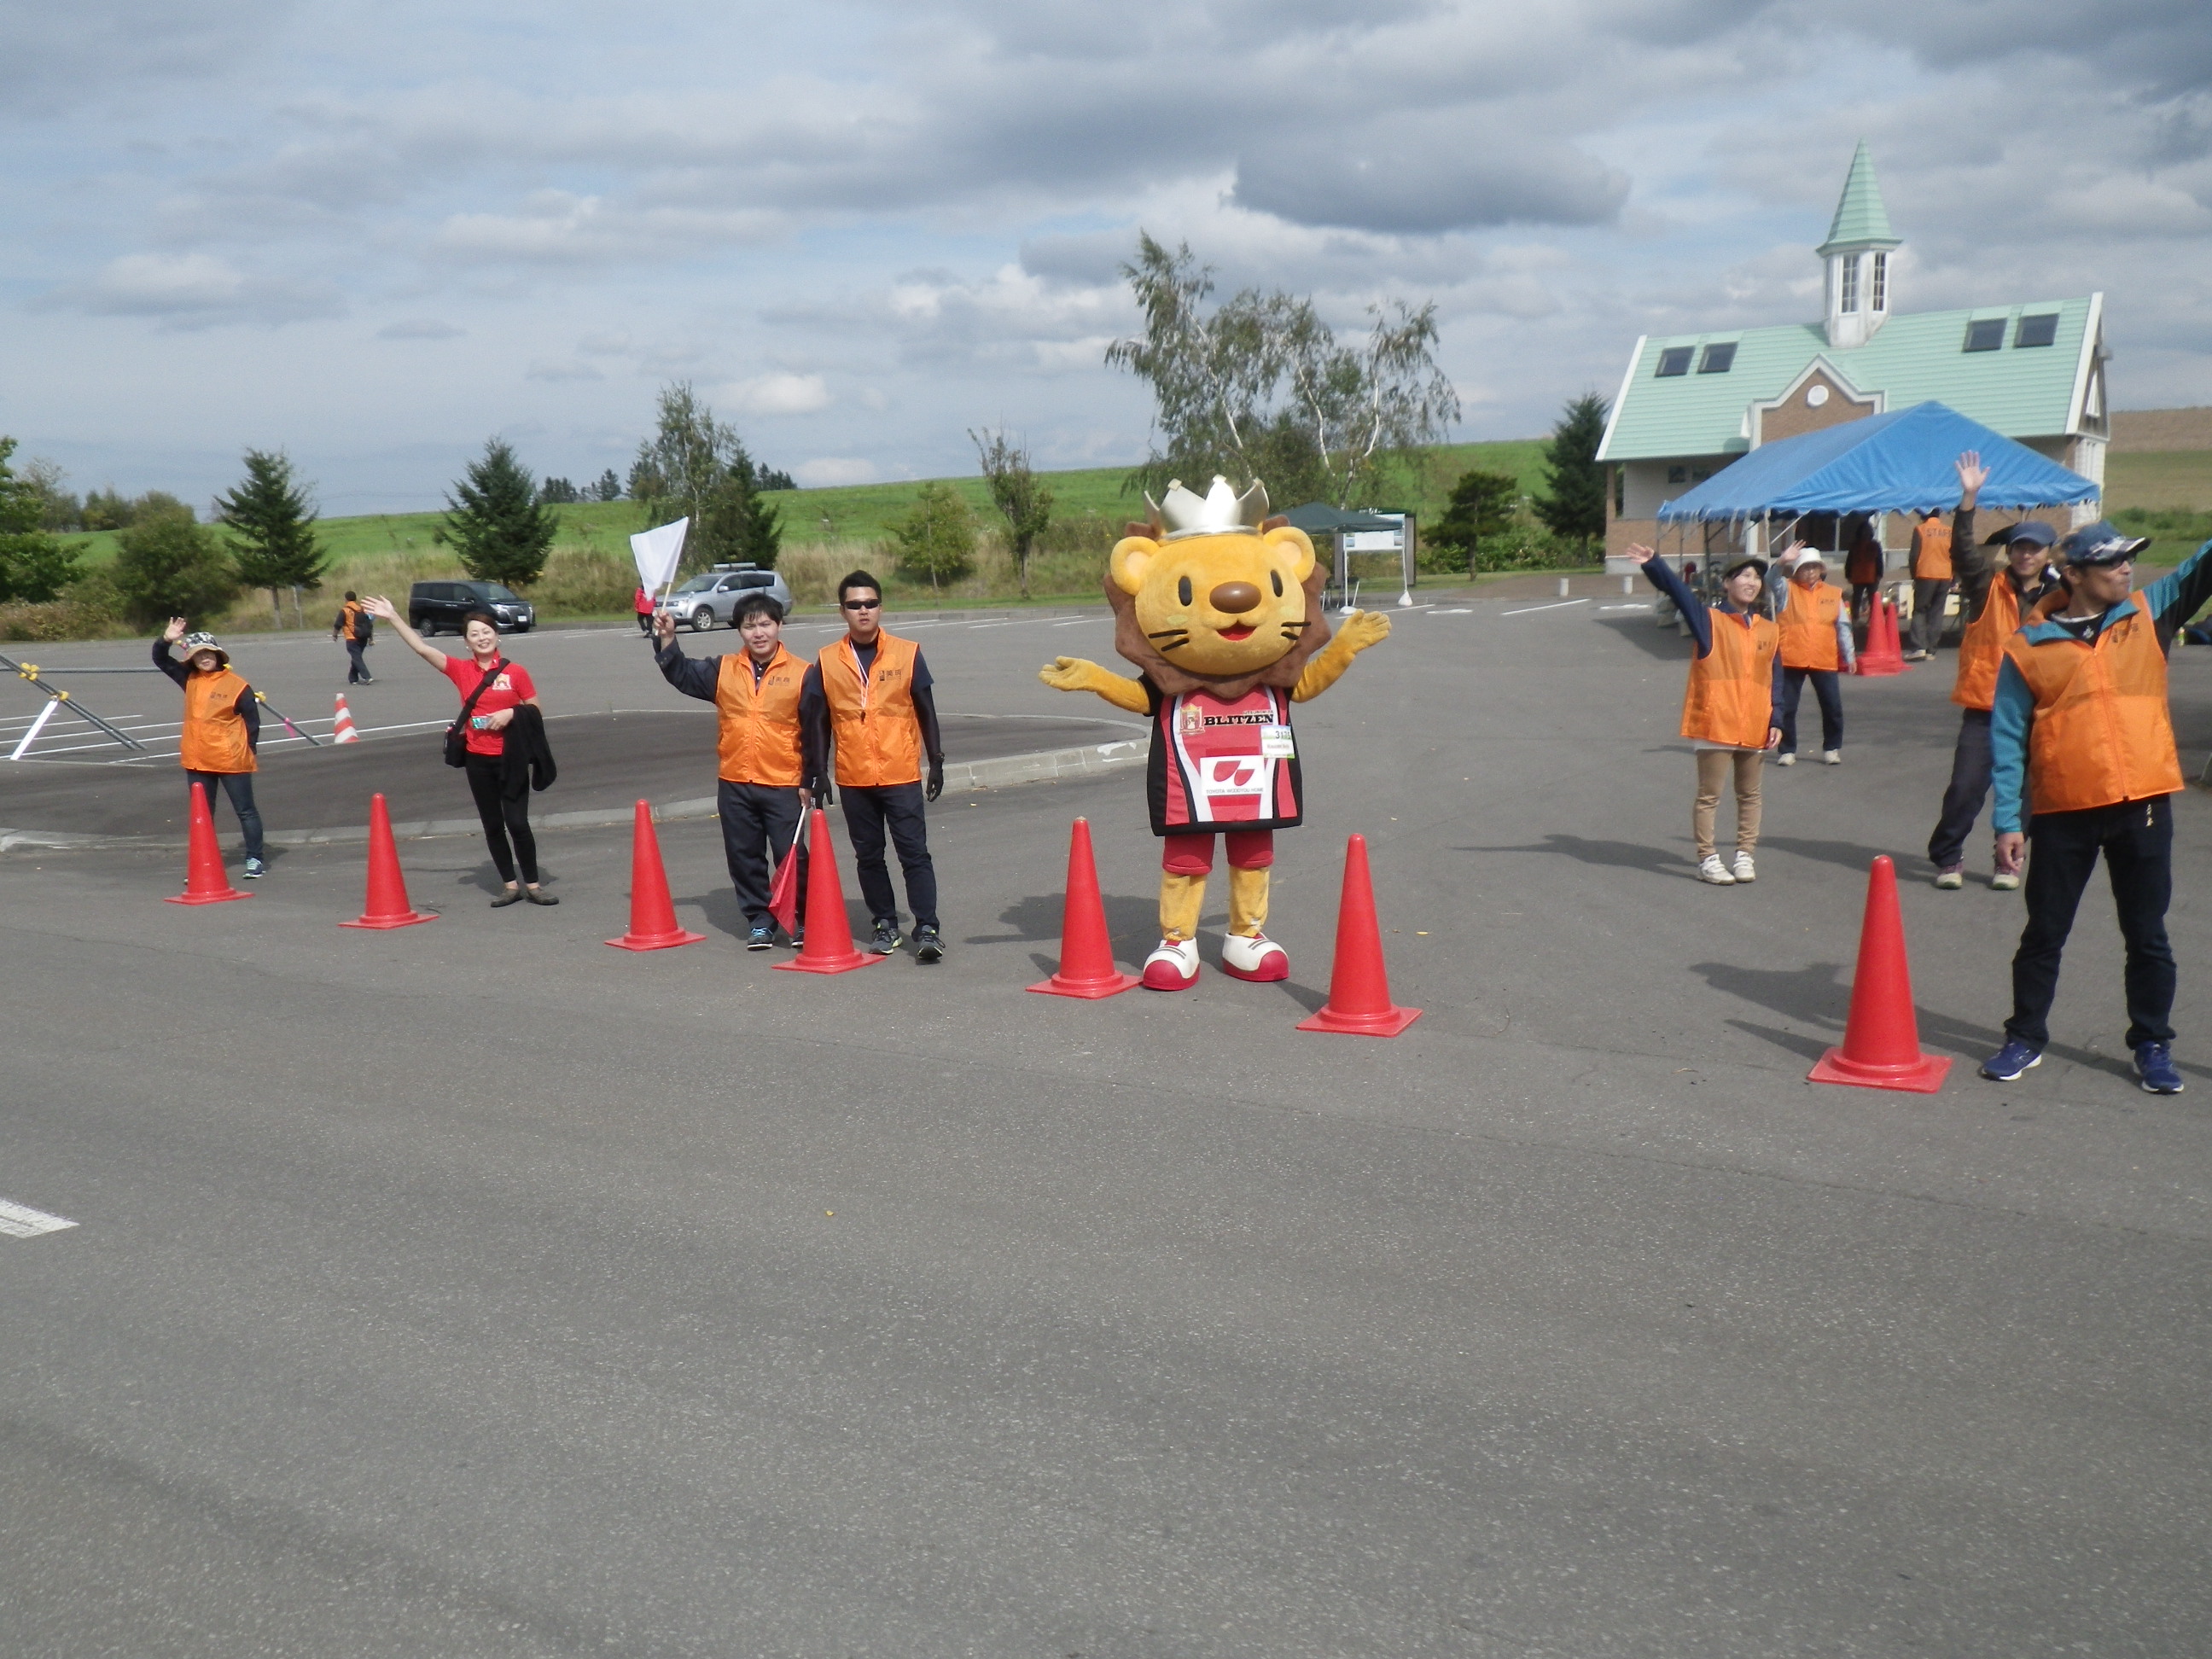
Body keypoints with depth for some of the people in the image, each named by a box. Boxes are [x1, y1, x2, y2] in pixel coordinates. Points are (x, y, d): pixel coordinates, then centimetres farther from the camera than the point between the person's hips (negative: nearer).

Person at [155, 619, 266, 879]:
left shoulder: (236, 684, -10)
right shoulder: (189, 679, 4)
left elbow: (252, 719, -5)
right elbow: (161, 660, 10)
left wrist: (251, 749, -5)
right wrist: (166, 640, -9)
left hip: (232, 760, -6)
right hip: (197, 761, 6)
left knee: (246, 811, 5)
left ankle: (255, 860, 11)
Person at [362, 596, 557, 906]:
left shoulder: (515, 672, -2)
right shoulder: (461, 671, 5)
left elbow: (537, 710, 2)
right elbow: (421, 648, 2)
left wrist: (512, 712, -16)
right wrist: (393, 617, 0)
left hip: (509, 758, -3)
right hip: (478, 759, 3)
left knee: (517, 823, -6)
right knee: (492, 826, 7)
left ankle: (532, 885, 5)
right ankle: (510, 886, 16)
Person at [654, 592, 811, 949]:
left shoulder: (801, 674, -3)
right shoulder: (723, 670, 8)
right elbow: (682, 675, 11)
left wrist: (809, 781, -4)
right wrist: (667, 640, -4)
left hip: (783, 786, -4)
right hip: (734, 785, 4)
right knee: (744, 856, 10)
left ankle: (807, 919, 14)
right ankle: (760, 919, 22)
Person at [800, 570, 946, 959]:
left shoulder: (908, 654, 1)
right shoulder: (827, 662, 3)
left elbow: (926, 712, 6)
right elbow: (817, 720, 8)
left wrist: (936, 762, 4)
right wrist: (817, 772, 5)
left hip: (902, 775, -2)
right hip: (853, 780, 2)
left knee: (914, 852, -6)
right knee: (868, 855, 9)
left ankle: (927, 929, -5)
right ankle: (885, 925, 21)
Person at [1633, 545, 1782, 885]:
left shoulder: (1769, 631, 10)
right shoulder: (1709, 621, -2)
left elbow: (1775, 679, 11)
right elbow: (1678, 590, -17)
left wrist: (1775, 721, 4)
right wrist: (1653, 564, -33)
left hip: (1754, 727, 5)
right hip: (1715, 723, -4)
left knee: (1749, 795, 13)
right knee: (1709, 796, 1)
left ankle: (1744, 855, 24)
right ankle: (1708, 859, 9)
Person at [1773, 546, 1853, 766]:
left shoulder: (1833, 594, 9)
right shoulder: (1788, 590, 4)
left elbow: (1843, 627, 11)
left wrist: (1849, 656, 9)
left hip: (1825, 661, 1)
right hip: (1791, 659, -1)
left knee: (1833, 706, 3)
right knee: (1786, 707, 3)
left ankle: (1832, 748, 19)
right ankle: (1787, 750, 14)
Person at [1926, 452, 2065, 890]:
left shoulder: (2059, 597, 4)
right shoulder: (1988, 584, -2)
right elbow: (1962, 548, -17)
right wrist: (1969, 498, -27)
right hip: (1984, 705, -2)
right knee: (1965, 786, -6)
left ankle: (2009, 859, 23)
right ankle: (1947, 858, 9)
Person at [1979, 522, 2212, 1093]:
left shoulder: (2149, 617, 8)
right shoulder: (2028, 648, -1)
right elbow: (2008, 739, -2)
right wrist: (2007, 820, -7)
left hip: (2143, 806, 2)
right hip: (2062, 812, -2)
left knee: (2147, 936, 10)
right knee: (2045, 933, 9)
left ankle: (2153, 1045, 22)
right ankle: (2026, 1038, 22)